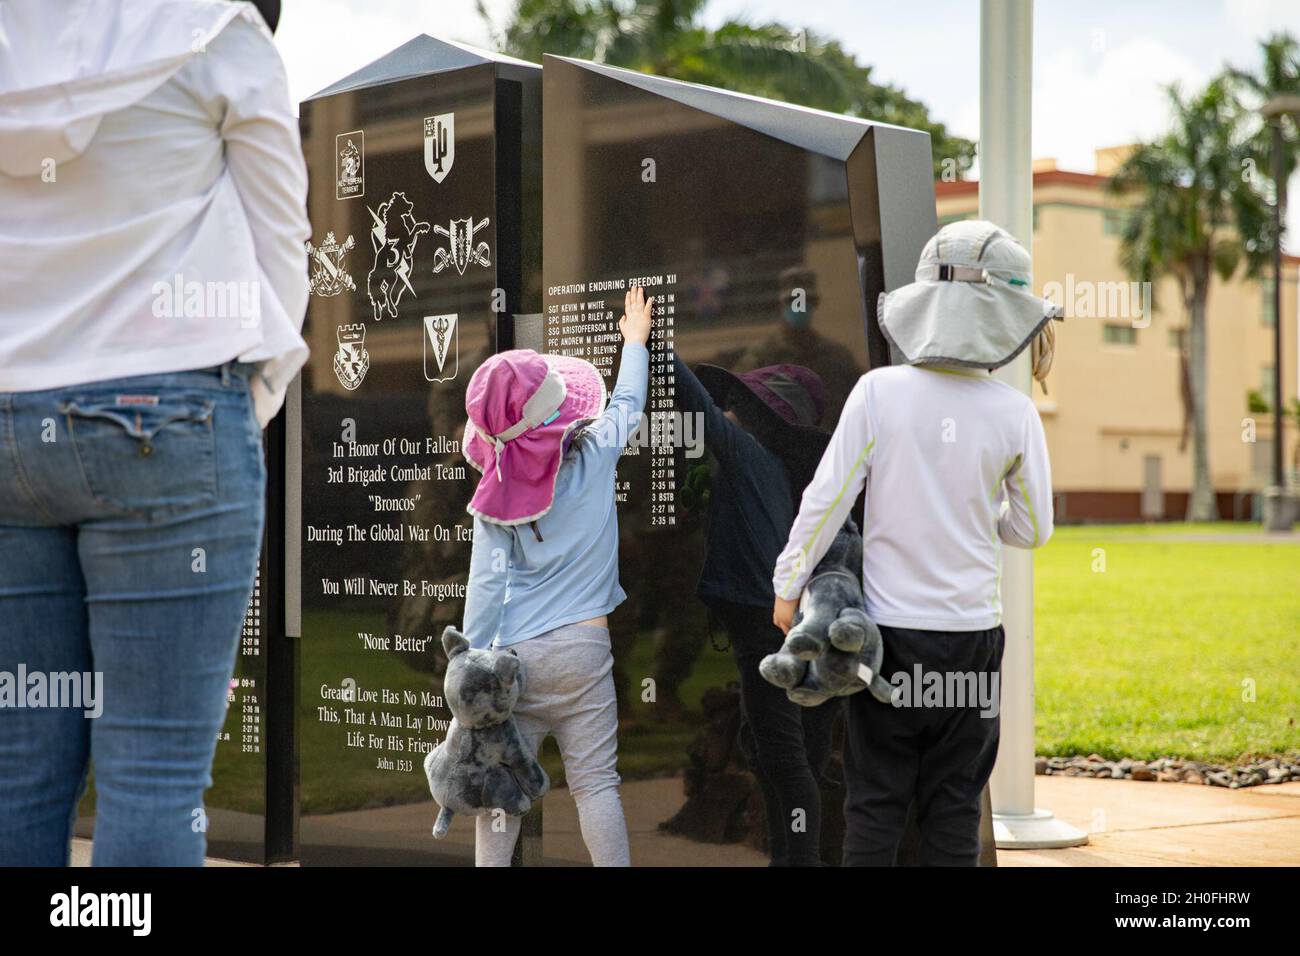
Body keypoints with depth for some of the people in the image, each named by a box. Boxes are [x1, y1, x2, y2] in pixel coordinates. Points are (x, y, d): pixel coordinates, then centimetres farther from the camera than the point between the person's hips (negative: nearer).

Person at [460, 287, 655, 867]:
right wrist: (635, 340, 35)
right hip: (582, 649, 0)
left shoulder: (495, 496, -3)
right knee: (595, 782, 2)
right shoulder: (594, 457, -2)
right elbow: (627, 405, 18)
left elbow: (485, 584, -7)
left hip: (512, 653, 0)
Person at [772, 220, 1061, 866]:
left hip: (890, 626, -1)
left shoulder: (881, 391, -9)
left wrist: (788, 583, 5)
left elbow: (828, 497, -8)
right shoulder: (1015, 414, -6)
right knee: (954, 803, 10)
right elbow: (1032, 529, 3)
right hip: (972, 628, 1)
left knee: (874, 800, 7)